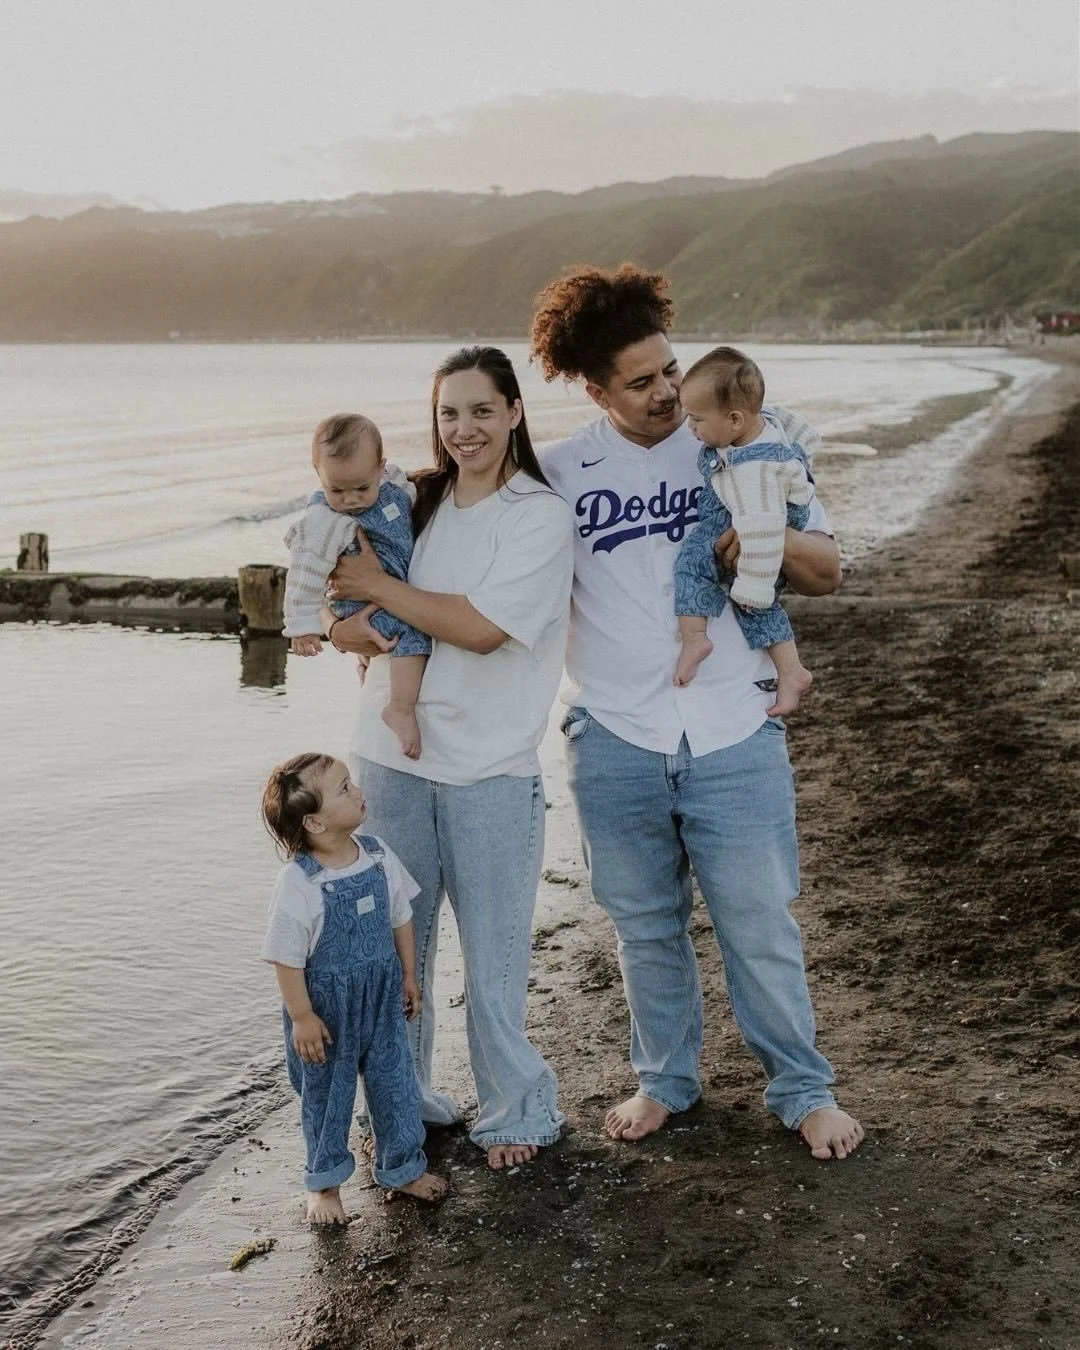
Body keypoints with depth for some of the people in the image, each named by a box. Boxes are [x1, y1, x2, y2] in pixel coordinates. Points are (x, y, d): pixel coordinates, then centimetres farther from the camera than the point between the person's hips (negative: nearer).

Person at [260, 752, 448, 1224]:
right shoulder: (299, 882, -25)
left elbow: (400, 916, 6)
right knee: (325, 1092, 14)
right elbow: (286, 957, -19)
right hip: (327, 1006, -5)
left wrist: (408, 976, 11)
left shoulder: (376, 854, -8)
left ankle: (402, 1166, 36)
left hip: (381, 997, 5)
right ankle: (324, 1182, 35)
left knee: (393, 1079, 15)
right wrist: (301, 1017, -16)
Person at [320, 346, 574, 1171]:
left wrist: (379, 588, -8)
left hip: (490, 769, -4)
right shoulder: (415, 503, 9)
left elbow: (482, 627, -16)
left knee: (493, 951, 5)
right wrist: (357, 629, -12)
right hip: (392, 758, 4)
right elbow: (339, 618, 12)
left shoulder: (542, 515, -5)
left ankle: (516, 1112, 23)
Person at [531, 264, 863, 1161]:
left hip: (734, 736, -1)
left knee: (760, 924, 4)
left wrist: (771, 539, -18)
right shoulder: (558, 474, 2)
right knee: (646, 927, 15)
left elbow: (827, 573, 2)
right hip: (615, 743, 2)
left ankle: (804, 1091, 23)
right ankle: (666, 1079, 34)